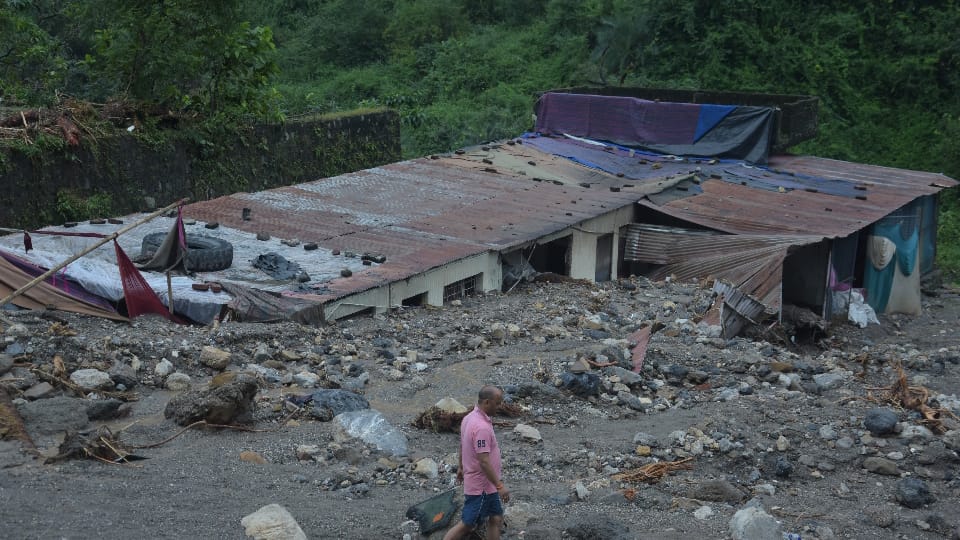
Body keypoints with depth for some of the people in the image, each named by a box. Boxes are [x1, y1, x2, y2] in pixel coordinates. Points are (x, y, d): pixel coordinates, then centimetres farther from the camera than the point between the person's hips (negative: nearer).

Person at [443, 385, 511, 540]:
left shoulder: (469, 418, 2)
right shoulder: (482, 427, -29)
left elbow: (462, 446, 16)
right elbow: (484, 462, -29)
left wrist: (461, 468, 29)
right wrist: (500, 486, -24)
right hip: (481, 486, -10)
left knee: (496, 518, 16)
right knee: (467, 524, 2)